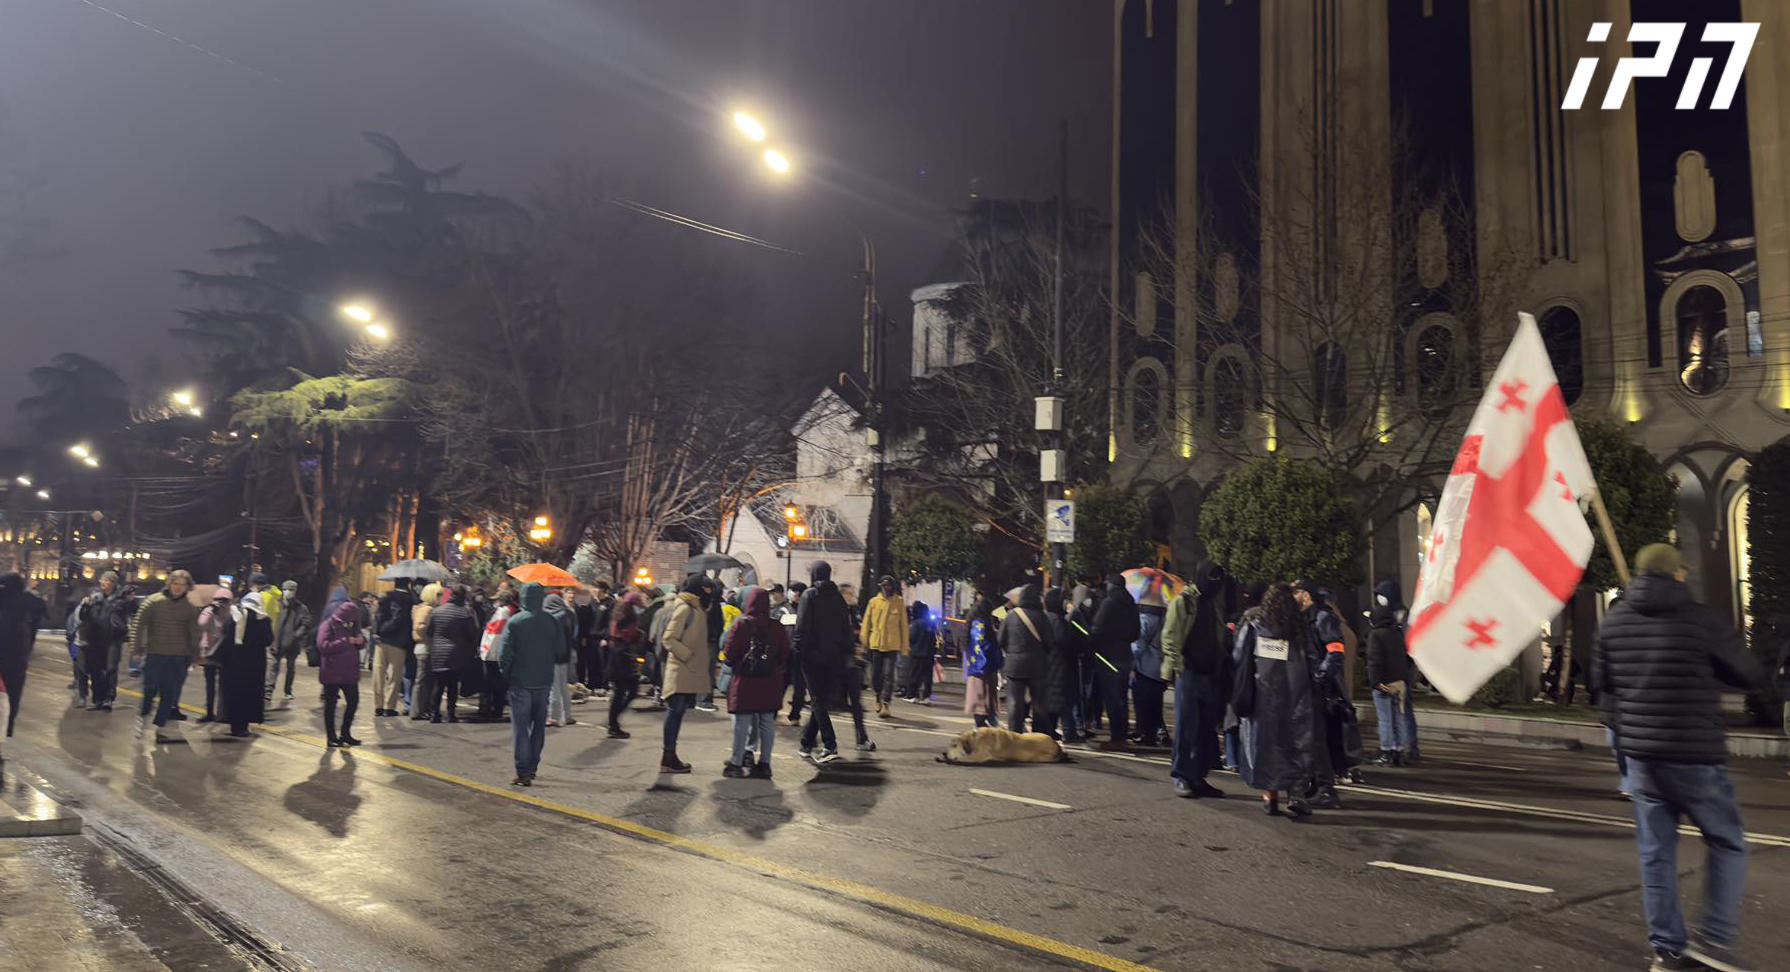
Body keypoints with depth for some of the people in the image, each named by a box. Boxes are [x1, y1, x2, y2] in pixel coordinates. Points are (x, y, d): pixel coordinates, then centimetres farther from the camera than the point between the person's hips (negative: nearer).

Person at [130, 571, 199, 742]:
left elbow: (194, 633, 9)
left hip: (178, 659, 2)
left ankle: (159, 726, 15)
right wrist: (137, 648, -5)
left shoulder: (190, 608, 5)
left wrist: (194, 655, 8)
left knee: (170, 694, 3)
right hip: (154, 655, -2)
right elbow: (140, 624, -2)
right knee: (150, 689, 1)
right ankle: (143, 715, 29)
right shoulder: (154, 601, -2)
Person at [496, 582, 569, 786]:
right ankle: (532, 767, 23)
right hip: (544, 682, 3)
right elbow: (562, 655, 0)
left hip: (520, 682, -3)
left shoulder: (514, 622, -10)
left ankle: (524, 772, -1)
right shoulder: (553, 622, -2)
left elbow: (504, 655, -13)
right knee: (538, 725, 17)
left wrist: (507, 674, 4)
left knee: (520, 727, 2)